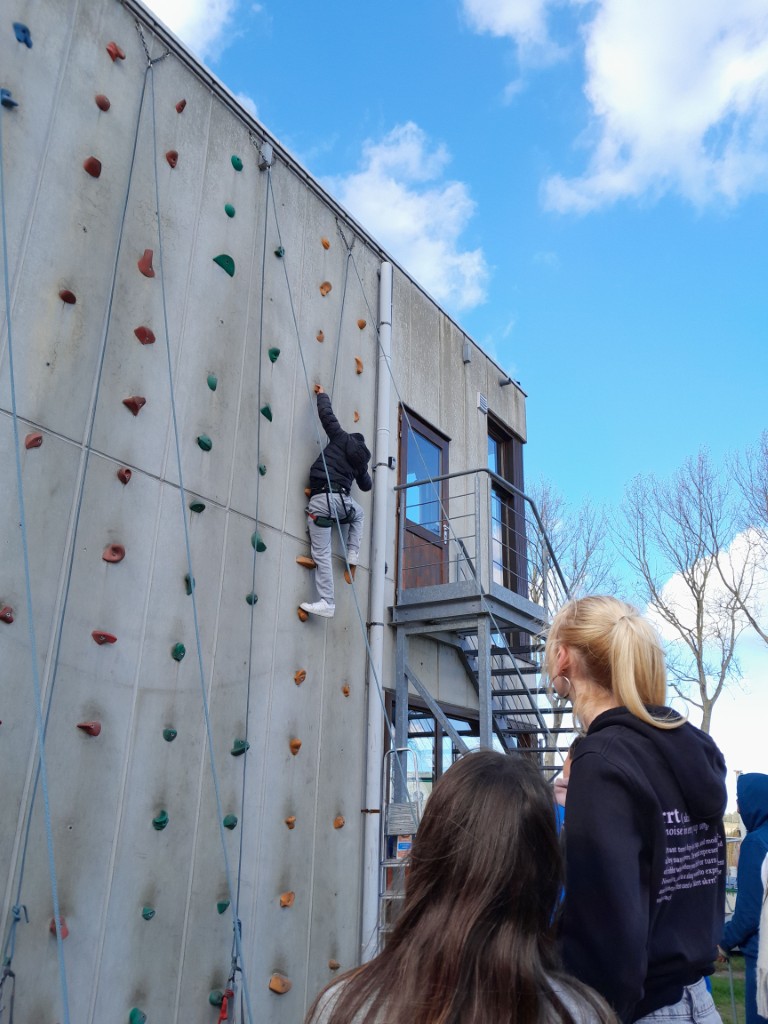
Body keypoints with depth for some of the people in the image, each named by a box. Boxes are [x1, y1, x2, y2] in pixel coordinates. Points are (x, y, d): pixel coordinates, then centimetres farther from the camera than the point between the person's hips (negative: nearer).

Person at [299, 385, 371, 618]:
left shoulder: (341, 439, 12)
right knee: (359, 515, 40)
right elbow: (366, 485, 37)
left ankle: (327, 603, -6)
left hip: (319, 499, -3)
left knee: (322, 554, -4)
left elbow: (326, 414, 12)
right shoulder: (361, 460, 23)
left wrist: (322, 394, 31)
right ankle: (352, 559, 29)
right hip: (341, 499, 4)